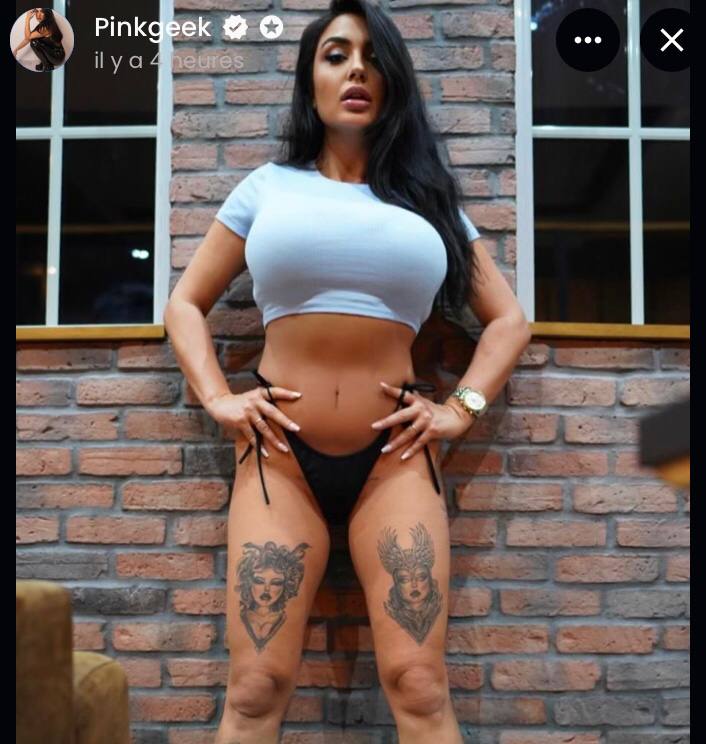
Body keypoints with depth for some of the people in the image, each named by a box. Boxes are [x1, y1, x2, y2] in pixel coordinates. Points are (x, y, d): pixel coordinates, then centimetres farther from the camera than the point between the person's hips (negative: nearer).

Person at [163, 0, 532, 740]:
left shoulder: (427, 198, 14)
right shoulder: (267, 186, 12)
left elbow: (508, 319, 16)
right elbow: (185, 303, 15)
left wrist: (460, 408, 3)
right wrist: (218, 399, 1)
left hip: (393, 458, 1)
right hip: (281, 454, 0)